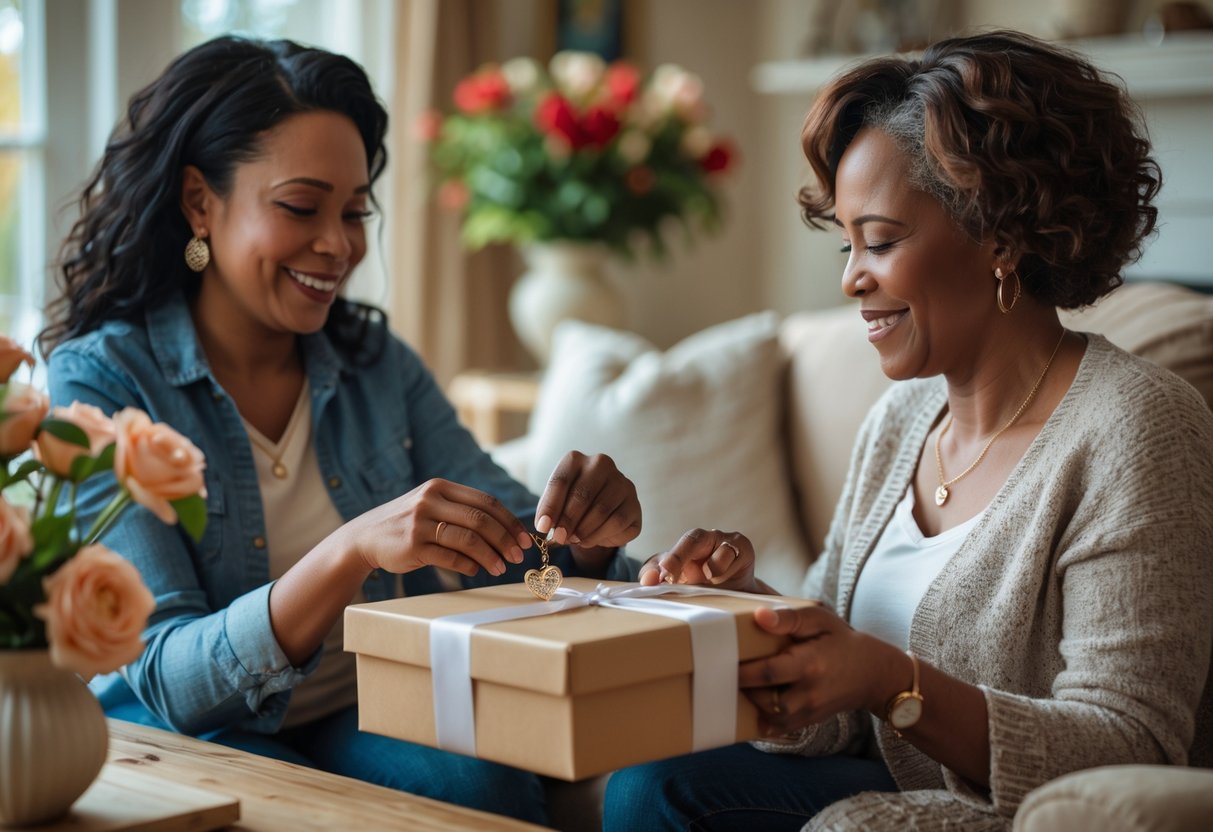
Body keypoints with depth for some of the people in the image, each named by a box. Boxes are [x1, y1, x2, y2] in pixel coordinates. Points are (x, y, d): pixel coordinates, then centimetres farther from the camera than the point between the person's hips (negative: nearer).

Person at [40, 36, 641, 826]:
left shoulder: (378, 363, 6)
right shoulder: (99, 382, -10)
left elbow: (516, 564, 4)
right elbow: (168, 678, -18)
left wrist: (584, 536, -20)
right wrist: (355, 549, -34)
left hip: (362, 728, 3)